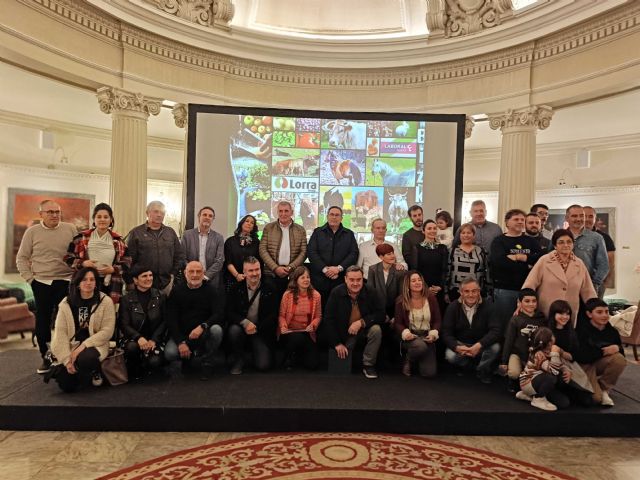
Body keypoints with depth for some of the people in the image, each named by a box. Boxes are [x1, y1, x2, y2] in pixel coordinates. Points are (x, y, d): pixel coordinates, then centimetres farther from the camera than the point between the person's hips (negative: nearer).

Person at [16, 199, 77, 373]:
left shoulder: (70, 229, 1)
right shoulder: (32, 232, 2)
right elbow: (21, 258, 7)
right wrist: (29, 278, -1)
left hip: (67, 282, -1)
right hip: (41, 283, 1)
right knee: (42, 321, 7)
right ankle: (45, 356, 21)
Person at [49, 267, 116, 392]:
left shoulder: (106, 302, -6)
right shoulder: (66, 303, 1)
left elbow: (107, 331, -11)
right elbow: (60, 332, -4)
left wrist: (83, 346, -20)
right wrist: (66, 358, -14)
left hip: (95, 345, -3)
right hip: (71, 346, 3)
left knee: (84, 359, -36)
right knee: (66, 386, -11)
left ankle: (95, 371, 2)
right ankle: (78, 372, 26)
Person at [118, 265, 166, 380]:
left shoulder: (160, 296, 2)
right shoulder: (127, 299, -1)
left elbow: (164, 321, 0)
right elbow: (124, 325, -7)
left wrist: (153, 340, -14)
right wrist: (139, 338, -26)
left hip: (155, 338, 1)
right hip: (134, 337, 0)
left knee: (155, 362, -27)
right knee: (132, 347, -35)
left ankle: (143, 368, 12)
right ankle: (133, 370, -2)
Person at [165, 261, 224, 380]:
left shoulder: (210, 290, -2)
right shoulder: (177, 291, 0)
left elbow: (219, 314, -14)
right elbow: (171, 319, -4)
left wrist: (202, 326, -32)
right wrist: (181, 342, -16)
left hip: (204, 334, -1)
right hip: (182, 334, 1)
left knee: (216, 329, -32)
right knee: (170, 354, -26)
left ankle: (207, 362, -6)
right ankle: (189, 355, 12)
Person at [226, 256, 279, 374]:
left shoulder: (270, 288, -3)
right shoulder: (236, 288, -2)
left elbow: (273, 315, -4)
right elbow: (229, 312, -7)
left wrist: (257, 328, -14)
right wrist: (245, 322, -24)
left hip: (261, 330, -1)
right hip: (241, 327, 1)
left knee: (263, 365, -15)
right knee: (234, 330, -35)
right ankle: (238, 360, -7)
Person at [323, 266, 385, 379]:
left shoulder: (370, 293, -12)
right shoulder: (336, 293, -14)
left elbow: (381, 314, -13)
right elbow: (328, 319, -11)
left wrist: (361, 322, -27)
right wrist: (337, 343, -12)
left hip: (364, 331, 1)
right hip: (344, 333, -1)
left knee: (376, 330, -29)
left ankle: (368, 365, -11)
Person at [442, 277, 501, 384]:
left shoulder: (487, 306, -12)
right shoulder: (453, 307, -10)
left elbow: (496, 330, -21)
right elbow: (446, 332, -12)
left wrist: (479, 345, -36)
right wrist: (457, 347, -32)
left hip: (481, 346, 0)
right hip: (460, 344, 0)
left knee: (495, 347, -30)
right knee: (450, 356, -30)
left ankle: (483, 371, 0)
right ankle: (471, 365, 5)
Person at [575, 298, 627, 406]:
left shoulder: (612, 331, -5)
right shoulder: (582, 329, -20)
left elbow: (621, 352, 4)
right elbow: (581, 357, -24)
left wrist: (617, 348, -19)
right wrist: (603, 351, -21)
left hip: (600, 363, 5)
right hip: (585, 365, -5)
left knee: (620, 359, -27)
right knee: (596, 397, -24)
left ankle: (604, 389, -6)